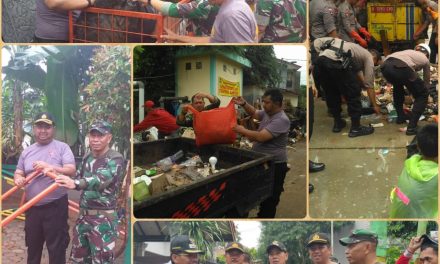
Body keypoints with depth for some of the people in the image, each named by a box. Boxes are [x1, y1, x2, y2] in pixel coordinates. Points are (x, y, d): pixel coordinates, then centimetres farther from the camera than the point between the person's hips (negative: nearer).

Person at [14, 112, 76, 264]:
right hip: (32, 208, 5)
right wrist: (18, 179, -10)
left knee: (56, 248, 1)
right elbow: (18, 173, 14)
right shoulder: (27, 151, 11)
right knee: (32, 246, 18)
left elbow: (71, 171, -12)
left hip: (55, 207, -5)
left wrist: (50, 167, -26)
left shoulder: (62, 147, -3)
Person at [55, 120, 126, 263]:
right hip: (83, 216, 8)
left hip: (103, 219, -8)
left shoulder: (116, 159, -14)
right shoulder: (87, 158, 11)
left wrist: (75, 184, -50)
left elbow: (101, 179, -33)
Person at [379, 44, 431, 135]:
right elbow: (426, 81, 42)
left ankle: (401, 117, 42)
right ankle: (412, 127, 7)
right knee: (422, 95, 17)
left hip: (385, 66, 5)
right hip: (402, 68, -5)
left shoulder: (409, 52, 42)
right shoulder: (425, 59, 31)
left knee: (398, 87, 40)